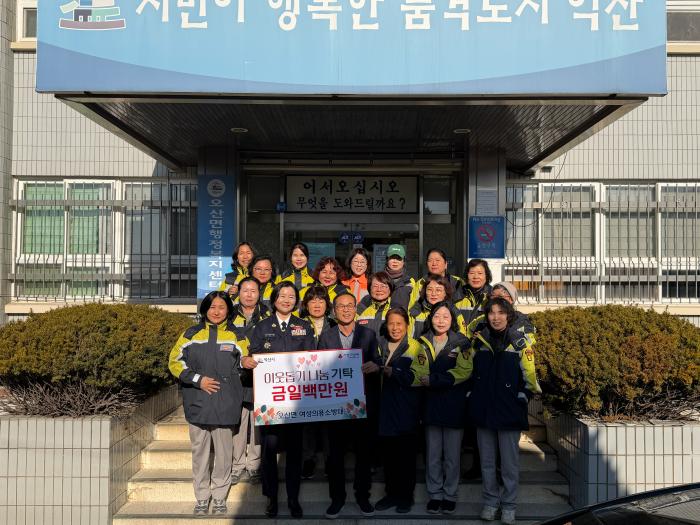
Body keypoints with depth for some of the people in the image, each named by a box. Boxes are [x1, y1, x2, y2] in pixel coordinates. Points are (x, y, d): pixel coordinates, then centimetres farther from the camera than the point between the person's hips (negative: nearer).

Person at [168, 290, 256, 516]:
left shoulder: (236, 335, 7)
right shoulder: (191, 334, 6)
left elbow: (244, 360, 15)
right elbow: (175, 362, 4)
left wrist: (246, 361, -10)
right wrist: (198, 379, -8)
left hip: (225, 404, 0)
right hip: (197, 403, 0)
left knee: (223, 453, 5)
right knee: (200, 453, 8)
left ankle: (219, 497, 19)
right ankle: (202, 498, 21)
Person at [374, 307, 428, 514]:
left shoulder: (415, 347, -4)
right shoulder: (381, 345, 11)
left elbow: (418, 377, -16)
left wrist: (391, 371, -23)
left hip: (406, 411, -4)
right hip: (385, 409, 4)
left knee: (406, 455, 4)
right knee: (388, 454, 9)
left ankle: (406, 496, 18)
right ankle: (391, 493, 23)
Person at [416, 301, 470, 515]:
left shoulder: (461, 343, -3)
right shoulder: (423, 343, 7)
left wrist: (433, 381, -17)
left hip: (454, 406, -2)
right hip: (431, 404, 2)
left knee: (452, 455, 6)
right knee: (433, 455, 8)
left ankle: (450, 495, 20)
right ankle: (435, 494, 21)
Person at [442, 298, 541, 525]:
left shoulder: (520, 341, -5)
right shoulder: (478, 341, 2)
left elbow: (529, 375, -4)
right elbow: (462, 370, 3)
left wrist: (526, 394, -18)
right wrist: (438, 380, -8)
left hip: (509, 411, -2)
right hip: (483, 410, 3)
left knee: (510, 462, 7)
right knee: (487, 461, 14)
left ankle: (508, 505, 24)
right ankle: (490, 502, 29)